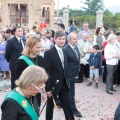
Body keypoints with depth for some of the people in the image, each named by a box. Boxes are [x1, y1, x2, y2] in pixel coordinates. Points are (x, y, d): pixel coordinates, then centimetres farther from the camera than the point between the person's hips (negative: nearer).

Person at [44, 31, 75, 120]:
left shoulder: (64, 52, 7)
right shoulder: (49, 53, -15)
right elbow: (46, 72, -17)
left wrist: (66, 81, 12)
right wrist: (48, 89, -17)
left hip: (63, 84, 6)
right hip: (53, 85, -6)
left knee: (68, 106, 9)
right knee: (50, 106, 12)